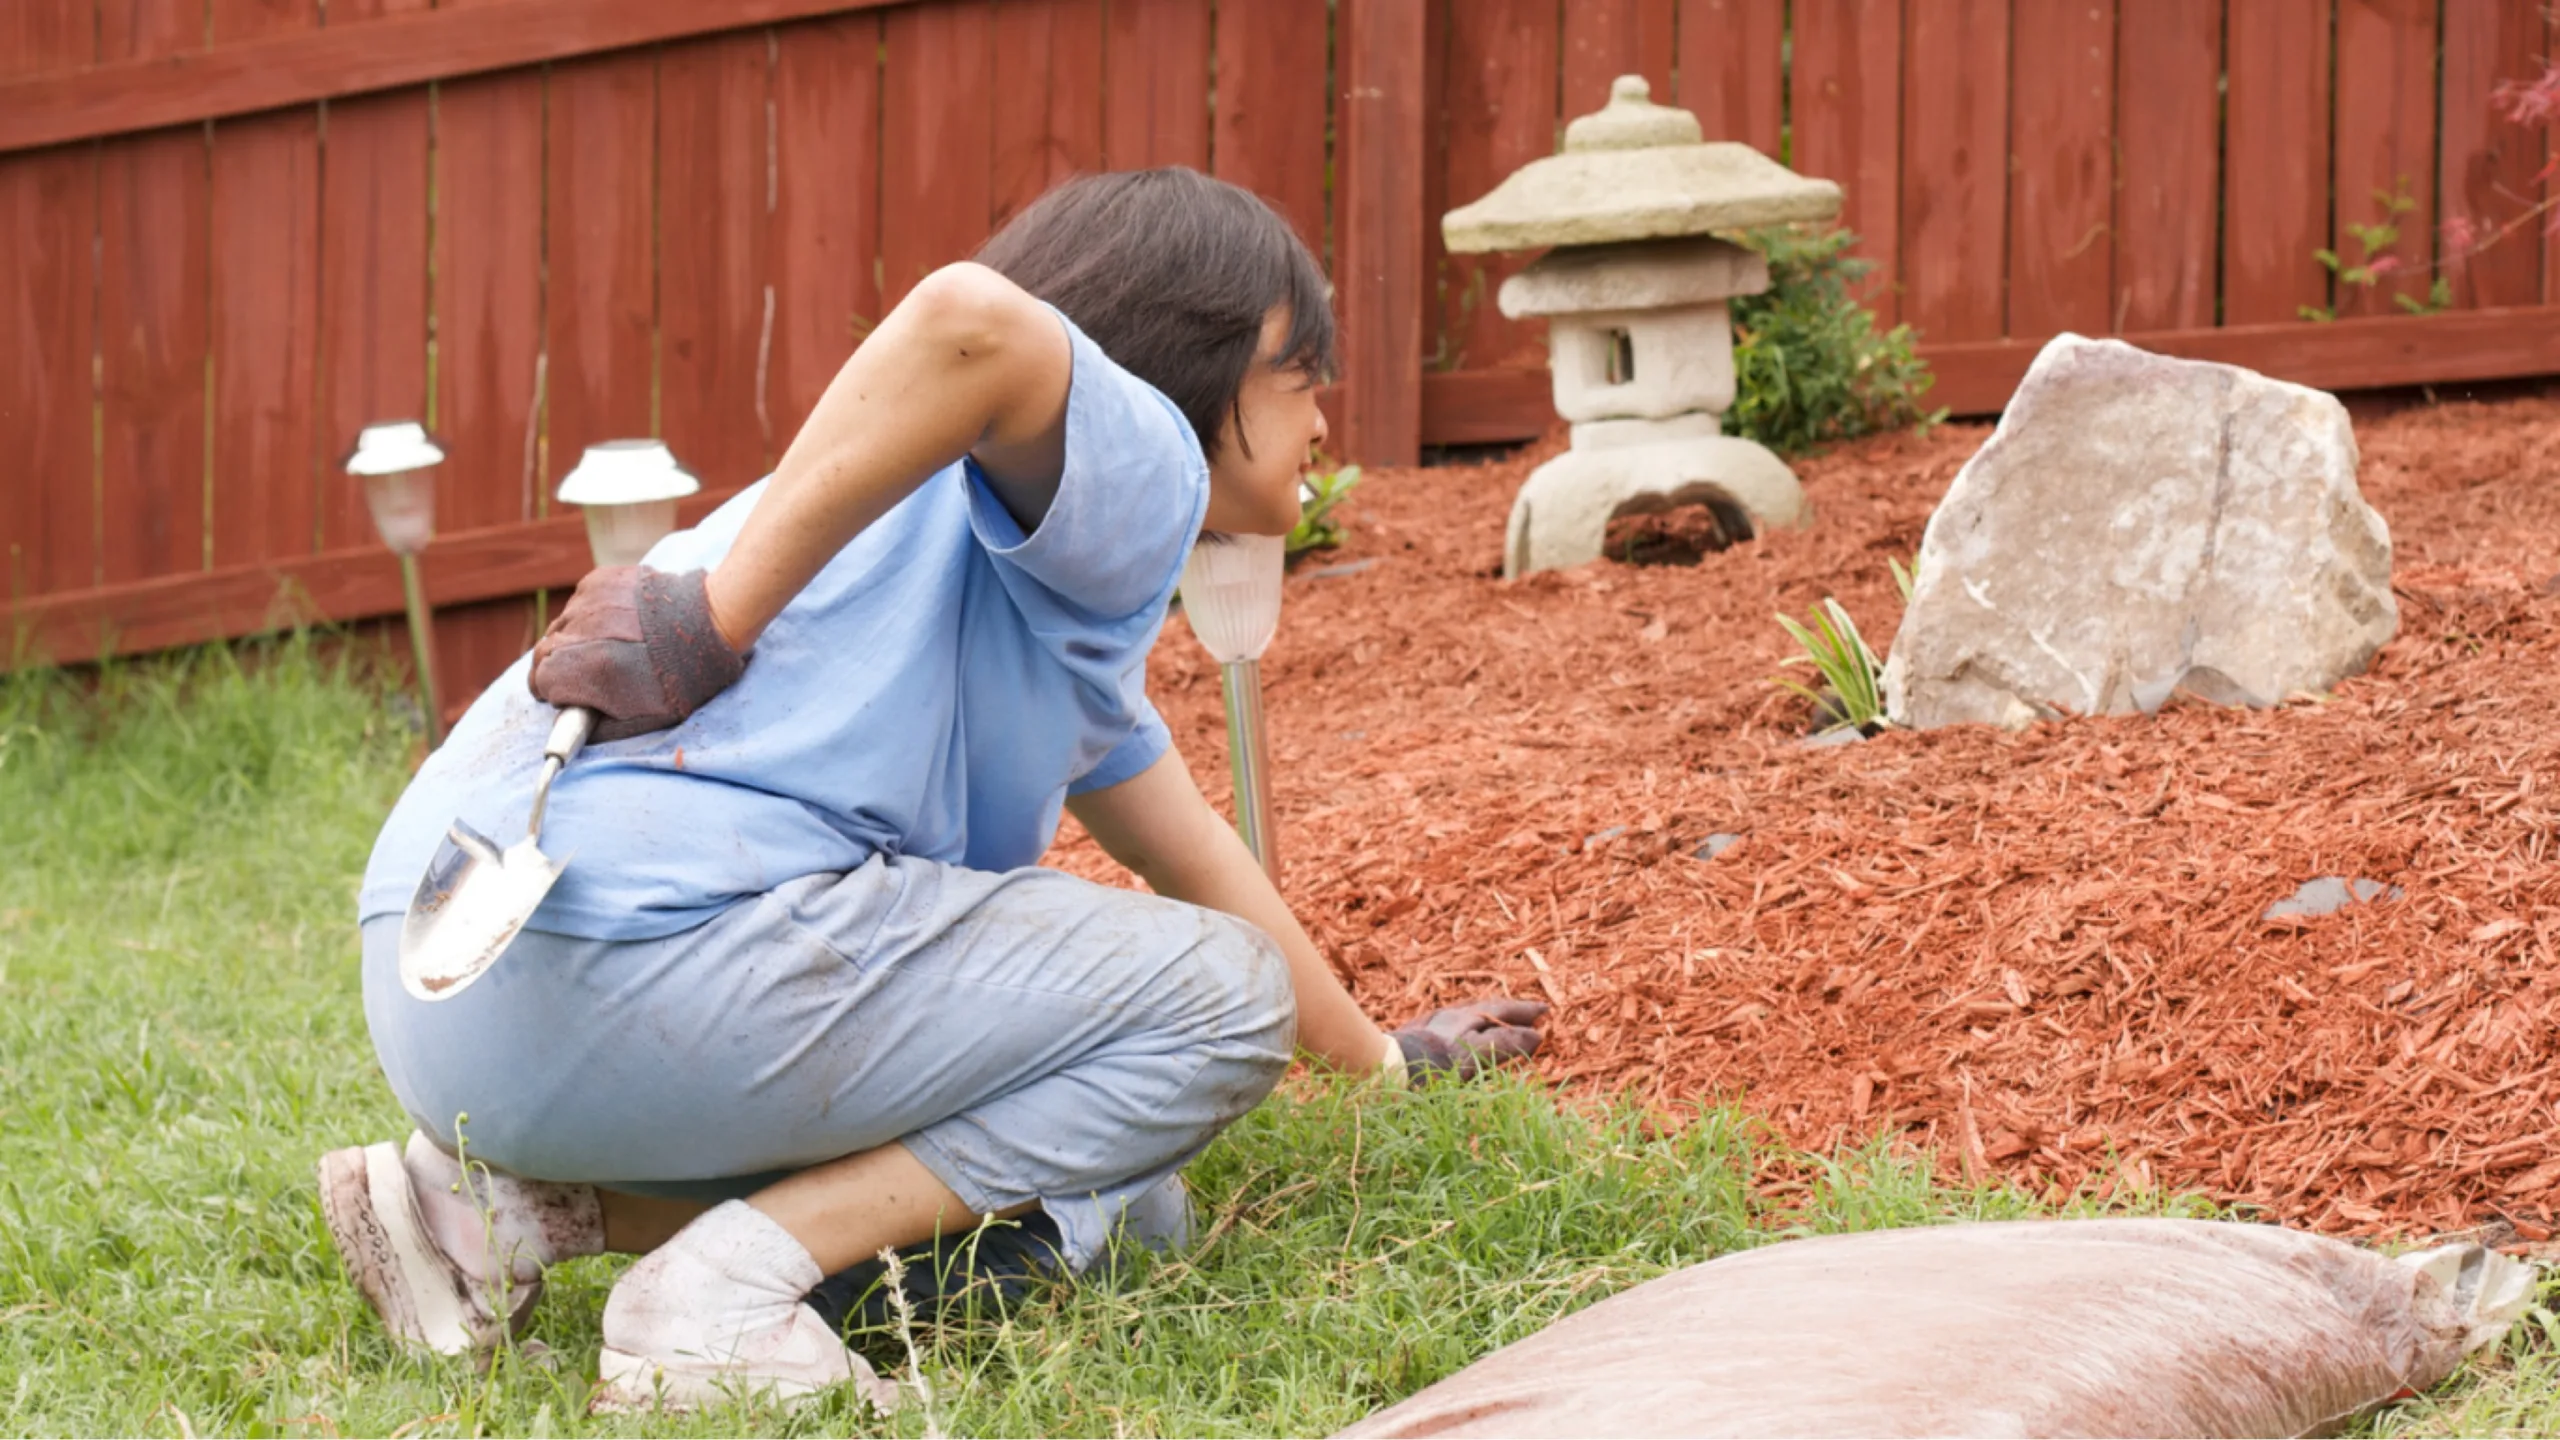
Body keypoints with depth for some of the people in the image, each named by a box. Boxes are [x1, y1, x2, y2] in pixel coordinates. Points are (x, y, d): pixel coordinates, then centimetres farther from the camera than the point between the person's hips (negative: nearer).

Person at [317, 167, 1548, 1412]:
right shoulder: (1139, 467, 0)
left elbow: (1189, 851, 46)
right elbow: (976, 323, -25)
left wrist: (1378, 1056, 57)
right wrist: (719, 611, -21)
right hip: (649, 934, -10)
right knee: (1220, 990, 0)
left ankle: (524, 1204, 8)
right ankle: (732, 1280, -12)